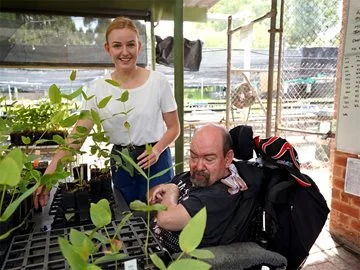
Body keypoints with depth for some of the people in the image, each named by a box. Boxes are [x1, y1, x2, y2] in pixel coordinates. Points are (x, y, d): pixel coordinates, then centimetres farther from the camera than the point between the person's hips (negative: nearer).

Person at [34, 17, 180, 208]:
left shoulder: (158, 82, -9)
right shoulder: (98, 89, -5)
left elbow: (174, 127, -2)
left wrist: (157, 150, -21)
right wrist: (49, 174, -21)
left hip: (155, 161, -2)